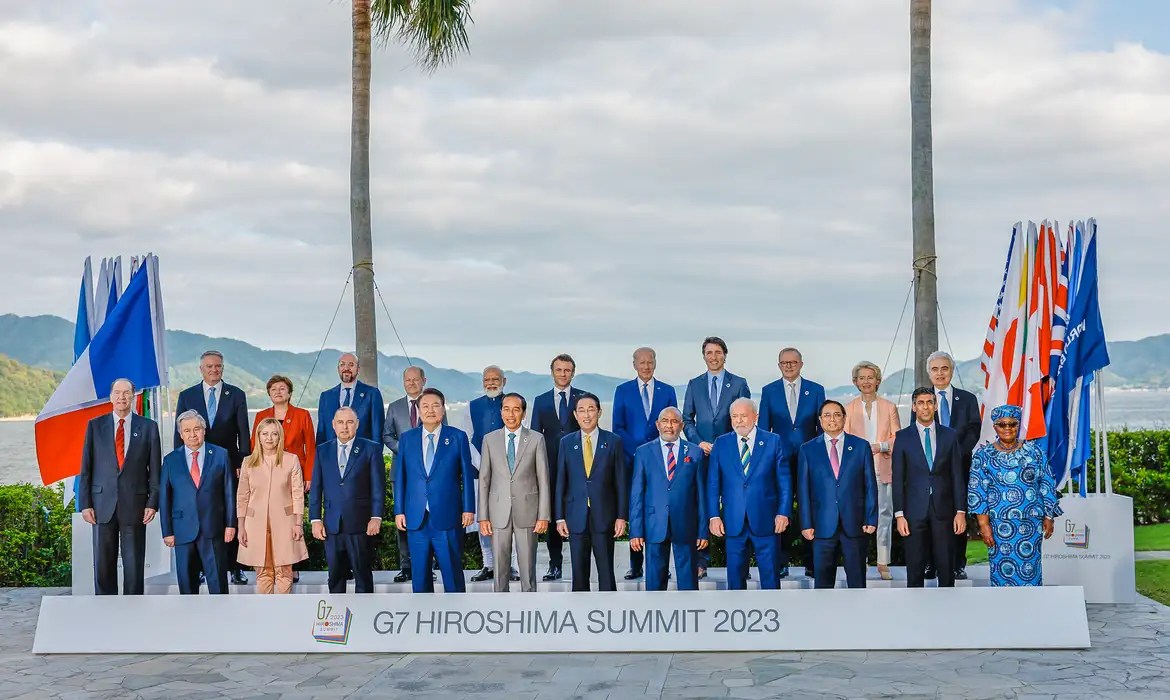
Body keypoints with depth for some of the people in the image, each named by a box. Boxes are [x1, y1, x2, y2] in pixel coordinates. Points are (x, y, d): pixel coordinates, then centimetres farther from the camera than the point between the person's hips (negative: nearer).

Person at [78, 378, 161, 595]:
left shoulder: (148, 427, 5)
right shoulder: (95, 425, 7)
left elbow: (155, 469, 5)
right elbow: (86, 468, 6)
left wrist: (153, 502, -3)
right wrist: (85, 503, -1)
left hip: (134, 504, -1)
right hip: (103, 505, 1)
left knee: (134, 565, 1)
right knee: (103, 564, 4)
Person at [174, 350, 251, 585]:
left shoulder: (236, 395, 6)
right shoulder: (187, 396, 8)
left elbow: (243, 432, 3)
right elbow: (180, 433, 7)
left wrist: (242, 464, -4)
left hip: (229, 466, -1)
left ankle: (234, 568, 4)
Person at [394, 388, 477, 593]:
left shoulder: (458, 437, 3)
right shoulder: (407, 438, 9)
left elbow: (467, 475, 2)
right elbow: (400, 477, 9)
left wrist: (468, 509, -2)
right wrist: (399, 511, 4)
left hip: (448, 518, -2)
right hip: (416, 519, 2)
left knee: (453, 571, 2)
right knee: (419, 573, 7)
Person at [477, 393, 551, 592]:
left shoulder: (536, 439, 1)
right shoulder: (490, 439, 5)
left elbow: (543, 479, 1)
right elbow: (484, 480, 5)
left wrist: (544, 515, -4)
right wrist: (483, 516, 0)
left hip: (527, 511, -1)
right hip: (498, 513, 1)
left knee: (528, 566, 3)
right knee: (499, 565, 5)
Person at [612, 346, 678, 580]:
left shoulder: (667, 391, 11)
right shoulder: (623, 391, 7)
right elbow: (618, 427, 3)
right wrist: (637, 450, -8)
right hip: (633, 459, -1)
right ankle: (635, 565, 2)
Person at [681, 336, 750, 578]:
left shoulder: (739, 384, 6)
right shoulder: (694, 384, 11)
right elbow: (687, 419, 10)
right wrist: (699, 442, -5)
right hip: (702, 452, 1)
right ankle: (700, 562, 2)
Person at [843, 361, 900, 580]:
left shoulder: (889, 407, 9)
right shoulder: (849, 408, 9)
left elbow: (898, 438, 6)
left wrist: (881, 446, -12)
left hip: (883, 468, 0)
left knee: (884, 513, -1)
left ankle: (883, 563, 3)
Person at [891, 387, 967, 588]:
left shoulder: (950, 436, 7)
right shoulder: (903, 437, 3)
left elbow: (957, 476, 6)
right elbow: (897, 479, 2)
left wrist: (961, 511, 0)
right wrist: (899, 514, -5)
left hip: (943, 510, 1)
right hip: (915, 511, -1)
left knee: (946, 568, 3)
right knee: (915, 569, 2)